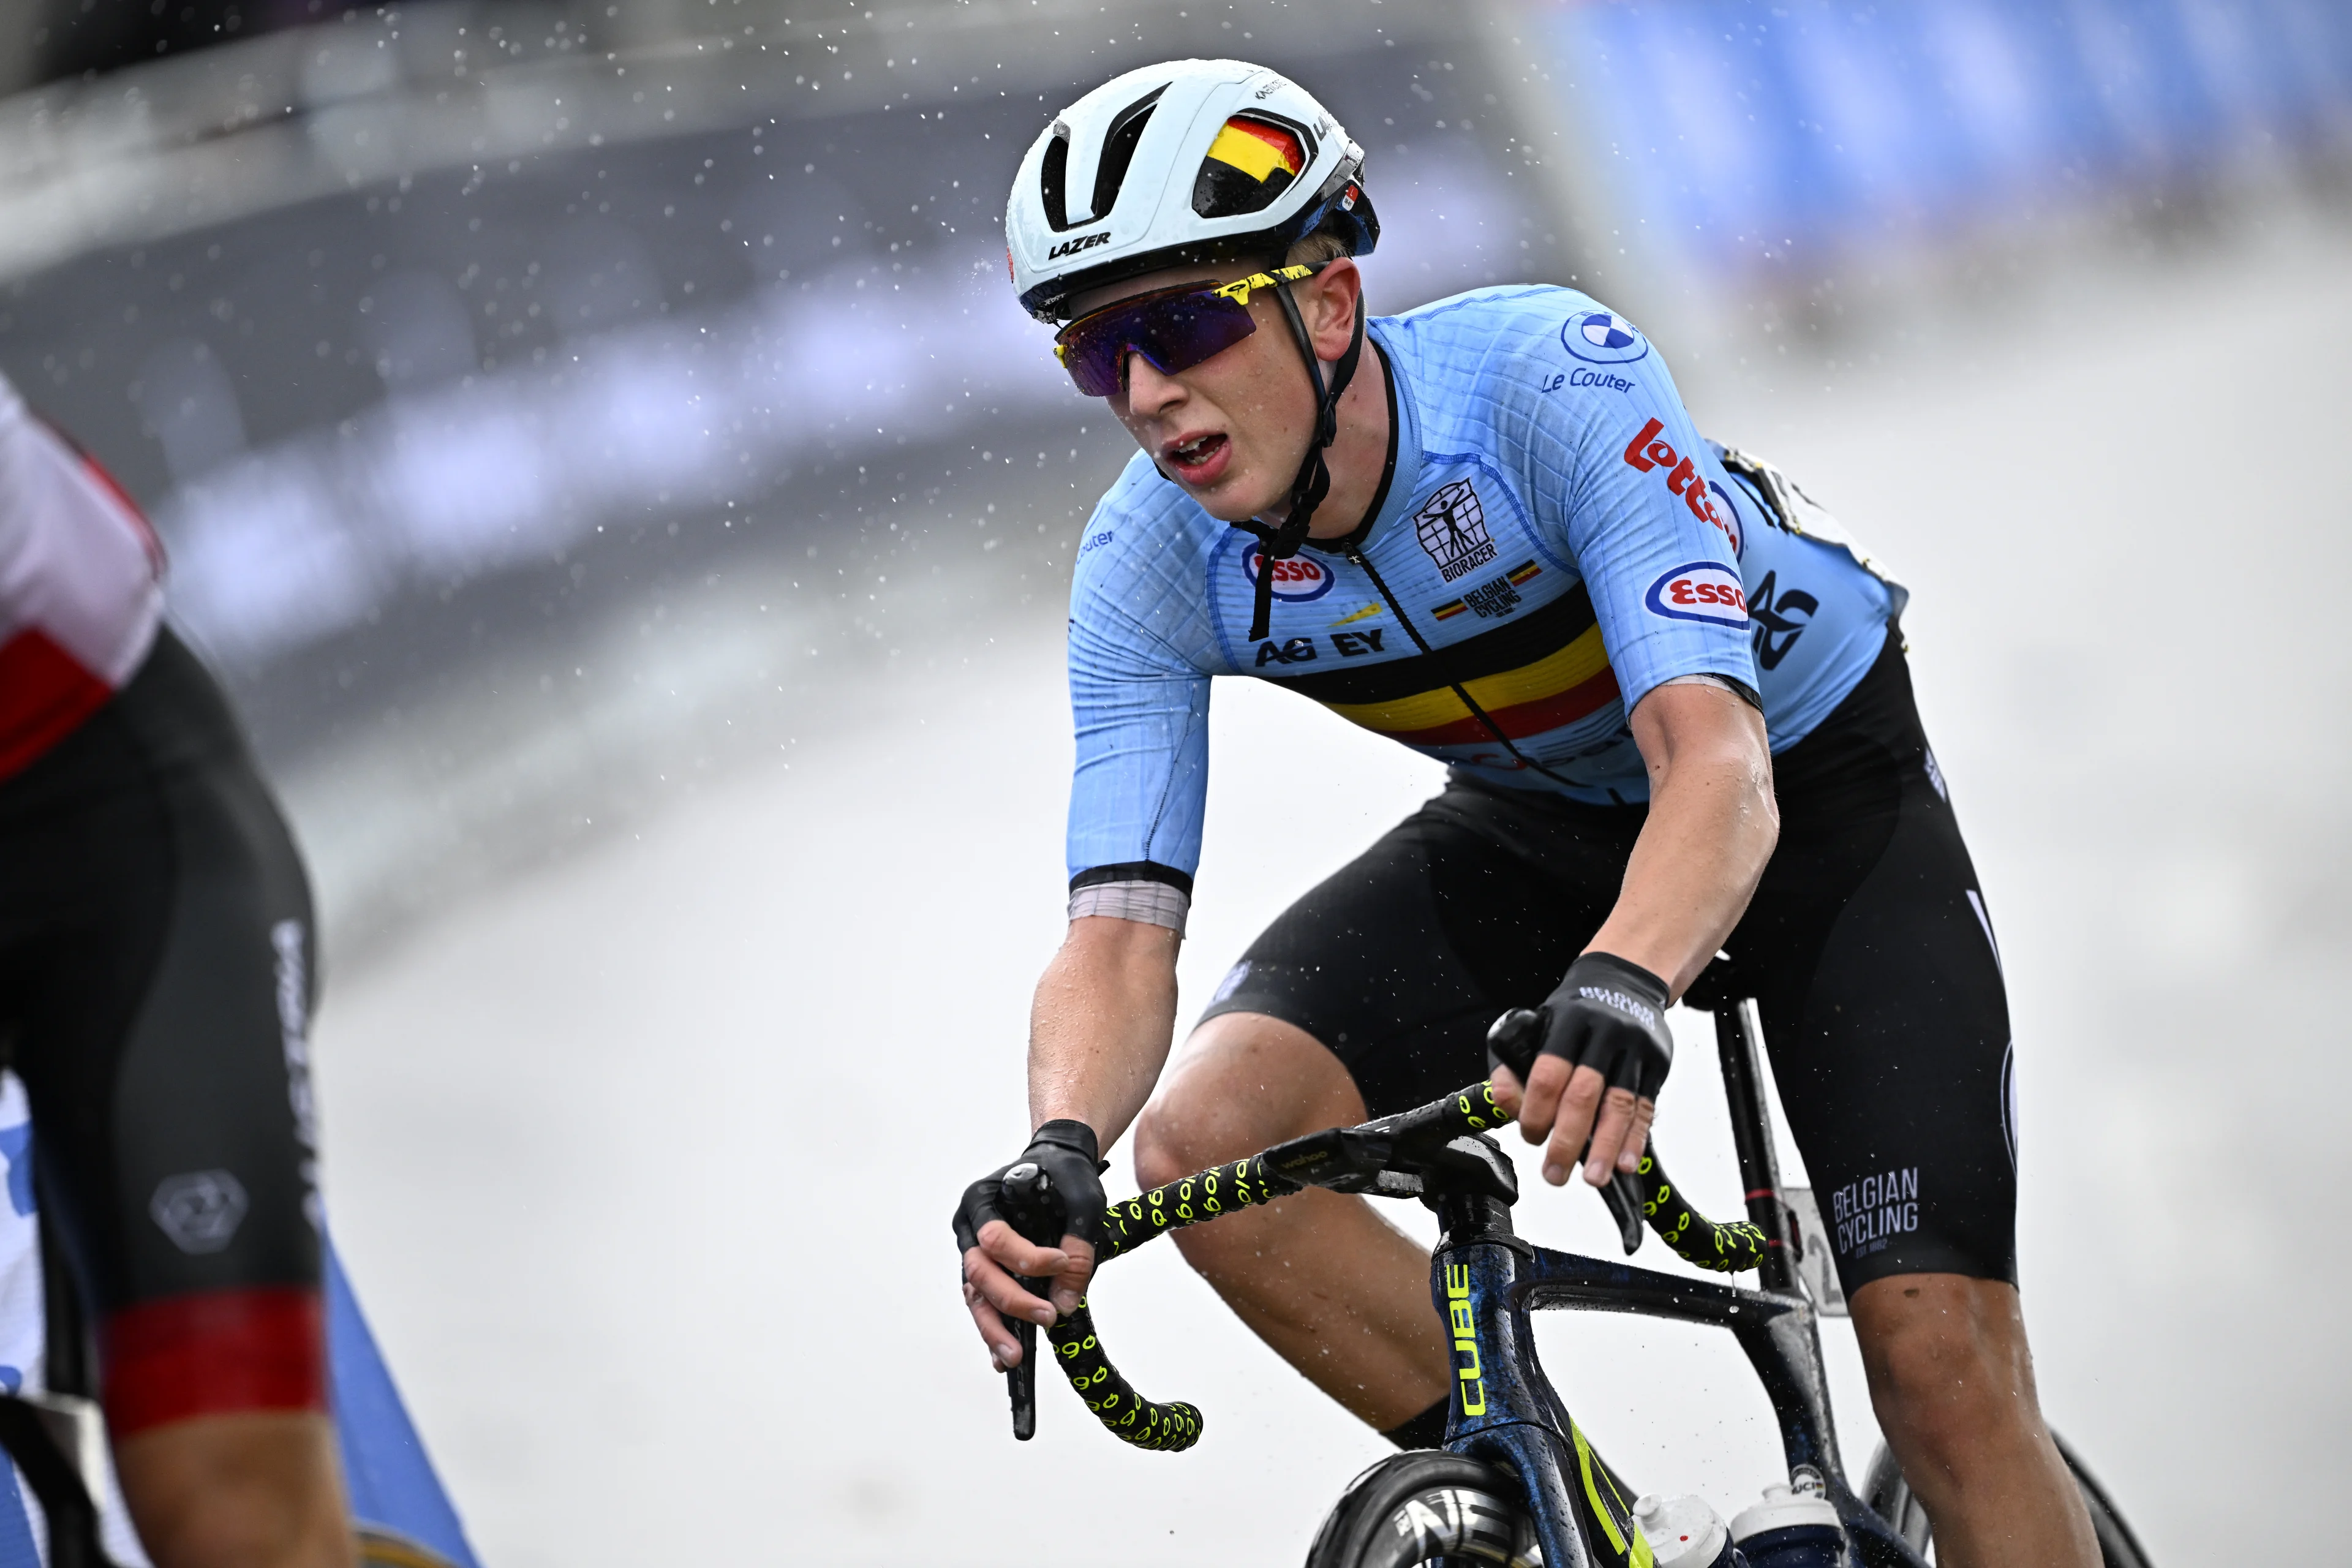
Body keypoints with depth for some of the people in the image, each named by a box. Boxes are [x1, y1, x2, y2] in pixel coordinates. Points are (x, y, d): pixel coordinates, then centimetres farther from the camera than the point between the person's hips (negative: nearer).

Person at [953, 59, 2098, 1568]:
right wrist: (1061, 1152, -46)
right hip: (1540, 817, 4)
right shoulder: (1151, 564, -21)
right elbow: (1120, 931, -24)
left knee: (1942, 1348, -19)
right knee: (1206, 1141, -21)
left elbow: (1716, 762, -44)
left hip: (1808, 780, -4)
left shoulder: (1553, 380, -34)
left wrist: (1622, 989, -65)